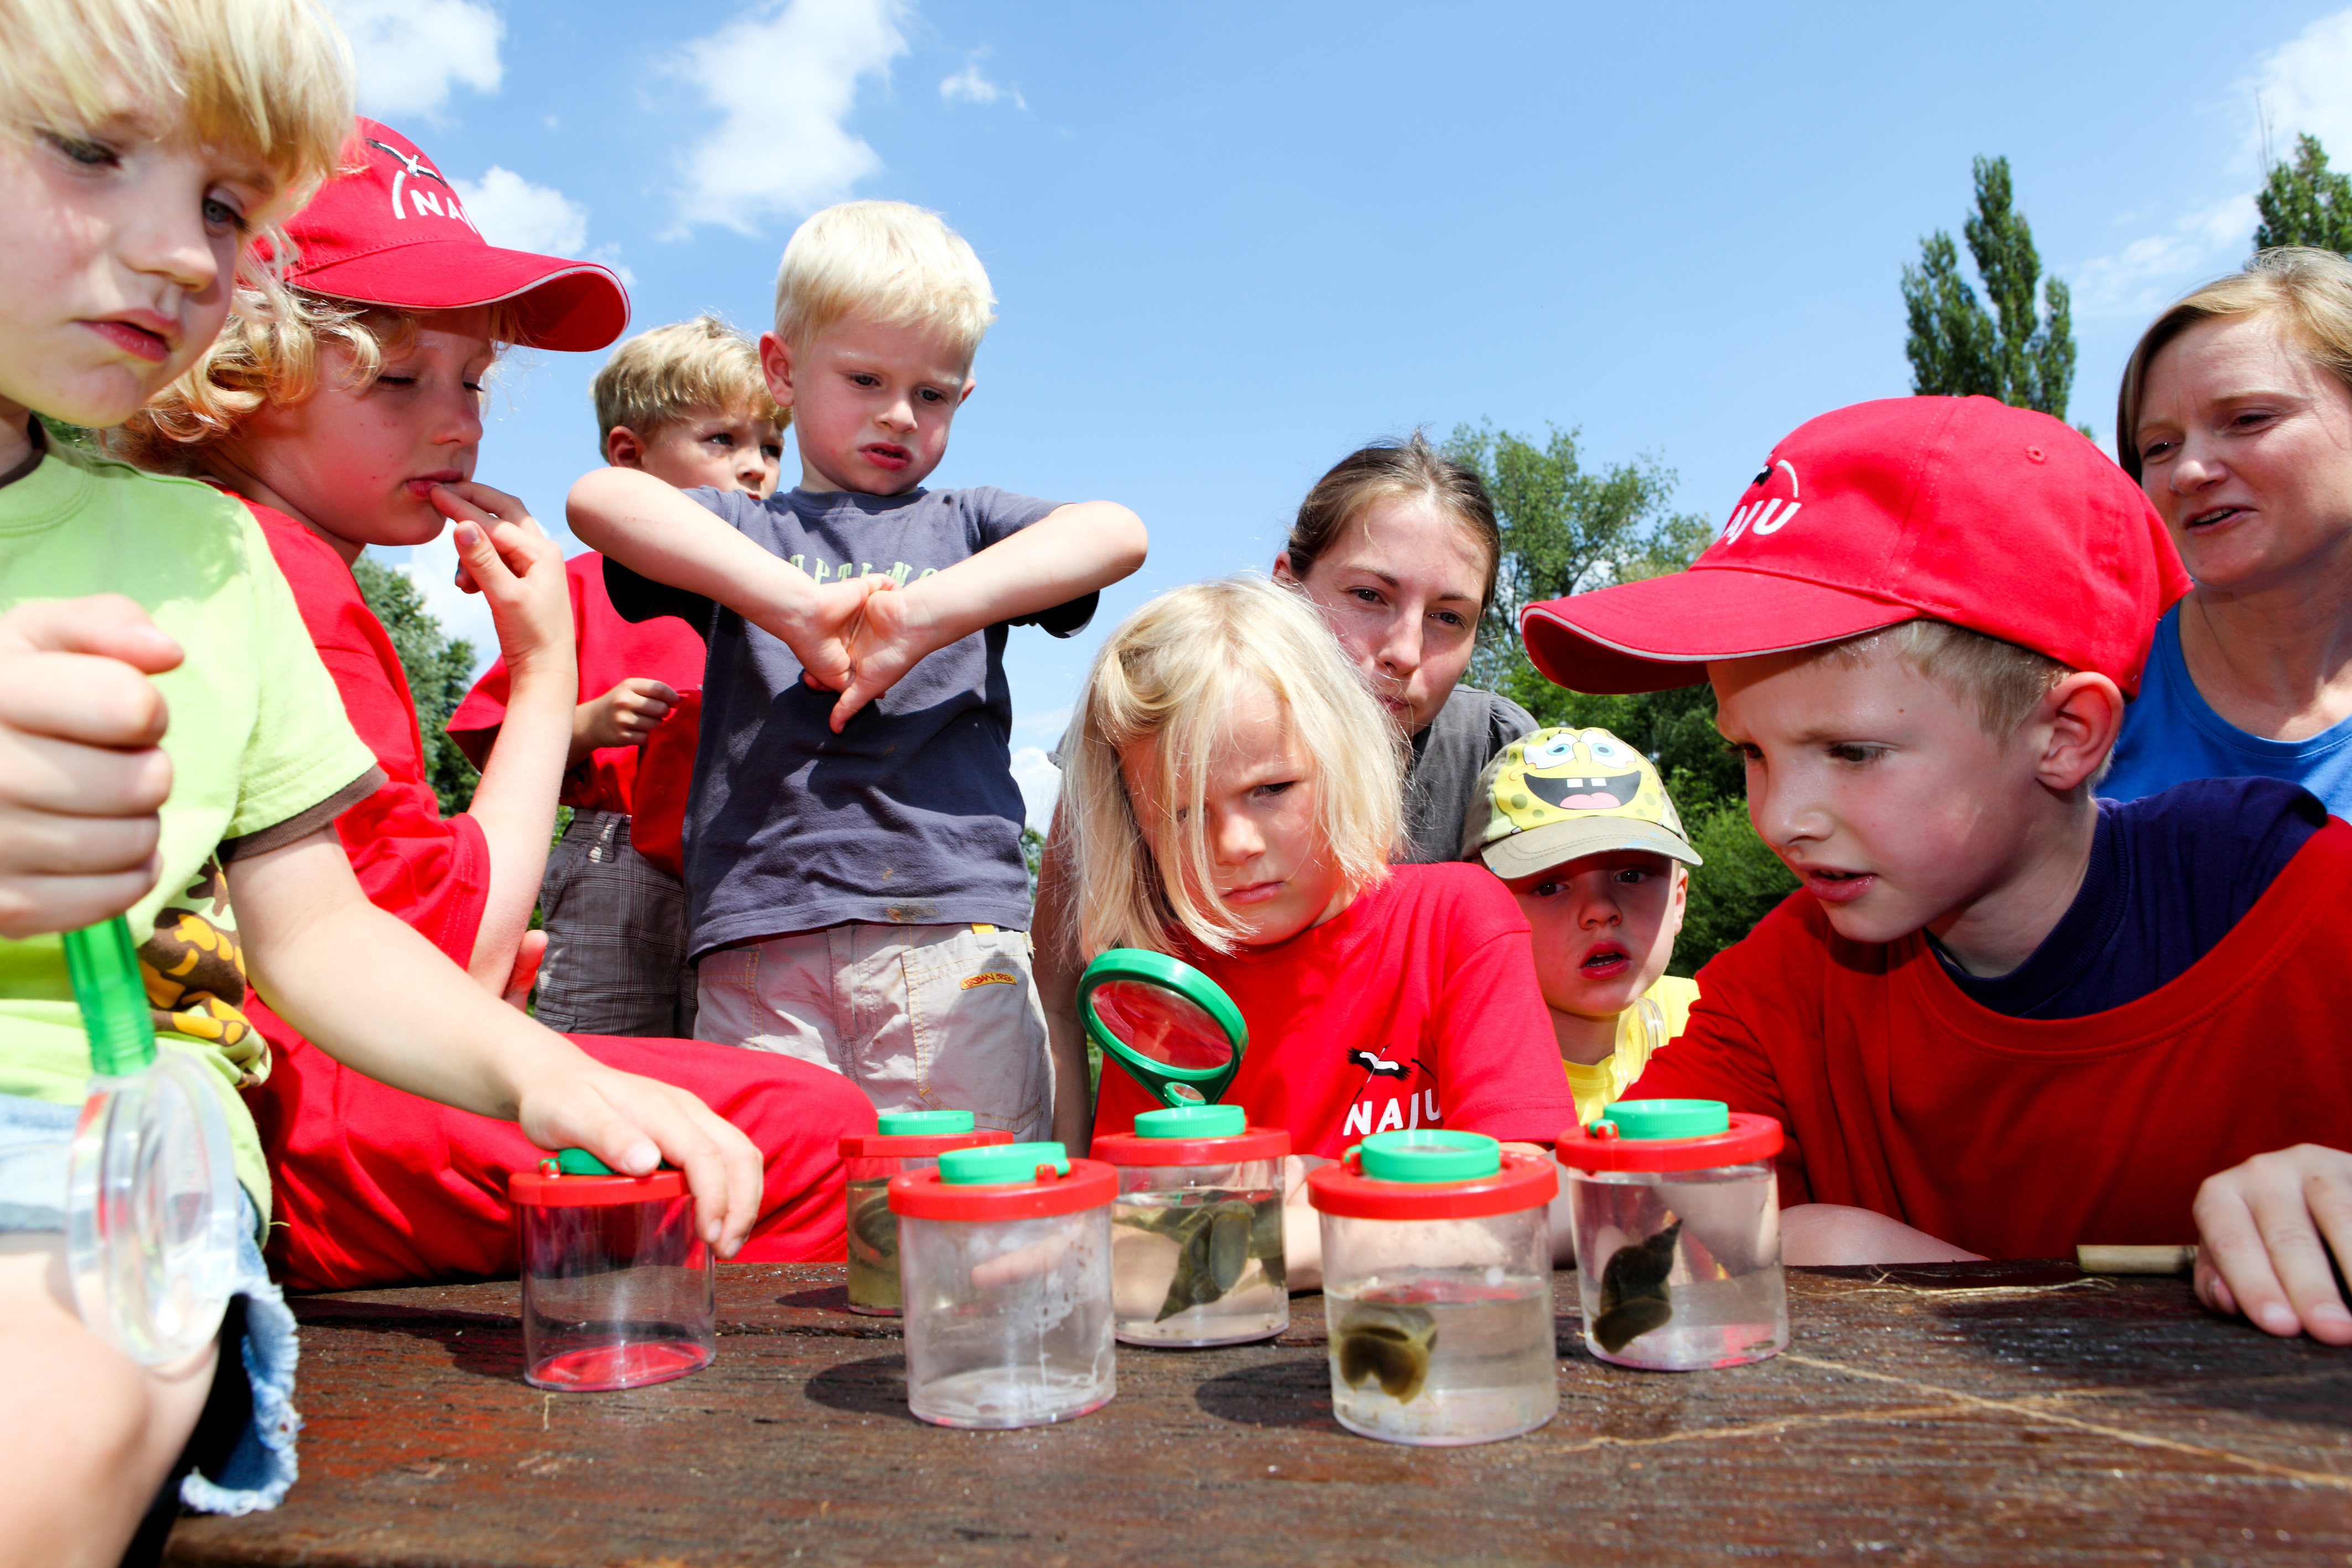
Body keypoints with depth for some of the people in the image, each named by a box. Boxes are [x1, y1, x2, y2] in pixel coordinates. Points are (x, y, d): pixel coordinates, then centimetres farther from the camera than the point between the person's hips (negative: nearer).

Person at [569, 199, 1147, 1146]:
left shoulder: (964, 526, 18)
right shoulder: (744, 532, 18)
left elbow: (1115, 534, -3)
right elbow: (598, 500, -3)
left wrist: (920, 614, -14)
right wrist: (798, 604, -15)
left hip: (952, 924, 0)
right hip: (759, 932, 0)